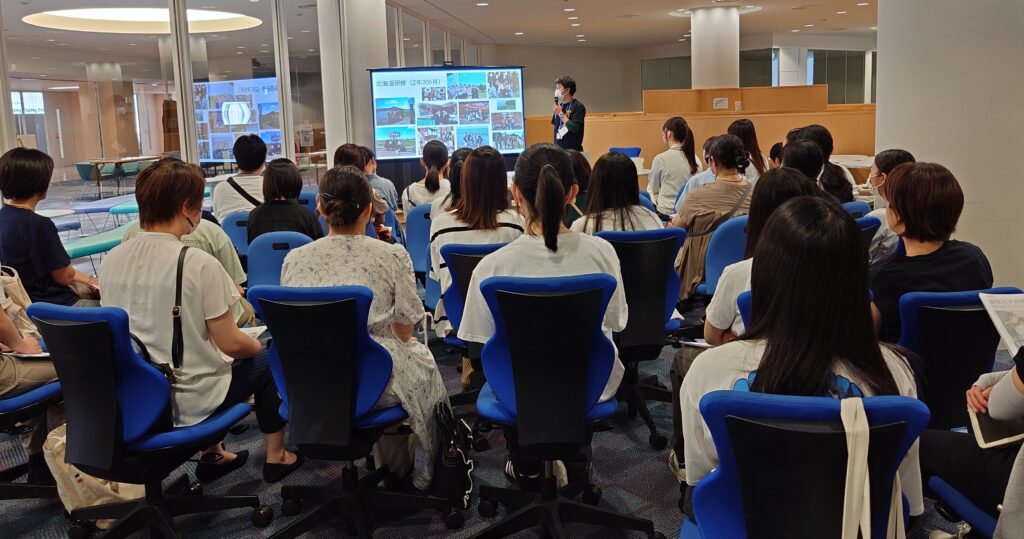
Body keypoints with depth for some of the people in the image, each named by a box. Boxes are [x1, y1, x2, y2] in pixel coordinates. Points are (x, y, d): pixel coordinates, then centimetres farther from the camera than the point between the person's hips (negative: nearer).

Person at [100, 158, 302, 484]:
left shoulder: (112, 260, -5)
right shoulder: (198, 264, -22)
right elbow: (230, 343, -17)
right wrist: (256, 346, 5)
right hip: (188, 402, -6)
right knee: (268, 361, 19)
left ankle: (212, 455, 37)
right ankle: (276, 457, 27)